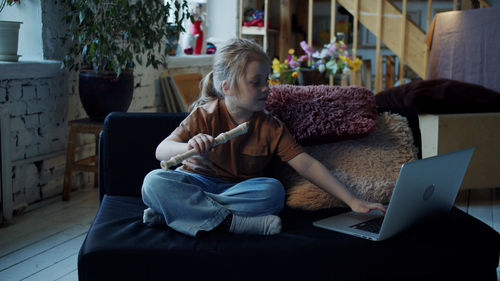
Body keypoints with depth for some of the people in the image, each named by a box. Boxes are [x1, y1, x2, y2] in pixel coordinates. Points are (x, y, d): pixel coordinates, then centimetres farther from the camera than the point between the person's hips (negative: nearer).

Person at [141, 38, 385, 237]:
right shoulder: (205, 115, -6)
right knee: (154, 181, -30)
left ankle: (177, 209, -29)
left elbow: (307, 165, -4)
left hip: (242, 191, 2)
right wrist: (187, 147, -36)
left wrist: (352, 201, -11)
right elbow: (161, 151, -12)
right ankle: (233, 222, -35)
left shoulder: (270, 128, -1)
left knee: (274, 190, -31)